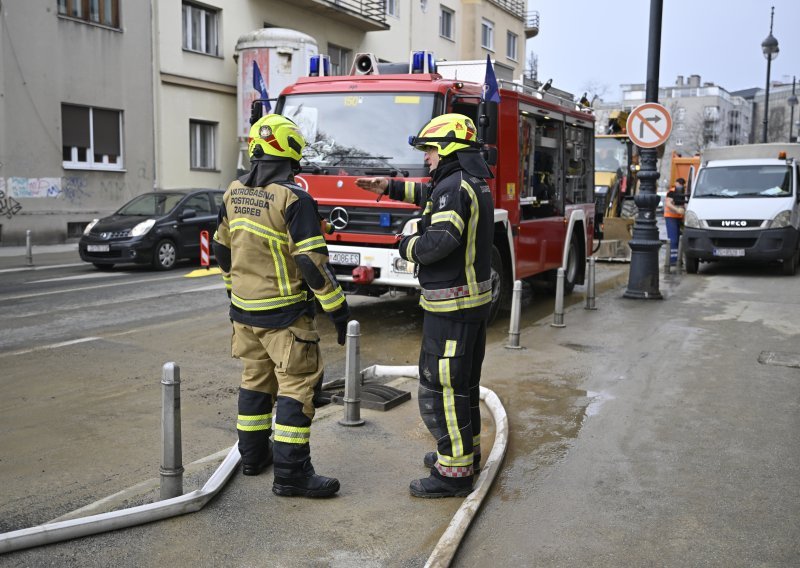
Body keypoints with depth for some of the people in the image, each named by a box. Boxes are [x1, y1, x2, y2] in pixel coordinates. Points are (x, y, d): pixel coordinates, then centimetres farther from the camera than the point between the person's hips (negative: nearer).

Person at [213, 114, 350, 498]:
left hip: (244, 309, 8)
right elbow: (312, 261, -21)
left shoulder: (234, 193, 5)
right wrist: (338, 308, -15)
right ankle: (291, 473, -1)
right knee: (297, 385, -2)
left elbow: (222, 249, 15)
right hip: (283, 313, -8)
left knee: (256, 380, 19)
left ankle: (253, 454, 30)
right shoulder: (293, 199, -18)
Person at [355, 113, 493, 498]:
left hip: (450, 306, -10)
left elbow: (440, 240, -30)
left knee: (441, 387, -4)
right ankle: (466, 451, 34)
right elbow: (431, 196, 31)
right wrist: (390, 187, 30)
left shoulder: (453, 186, -18)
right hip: (476, 299, 10)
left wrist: (407, 245, -11)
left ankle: (454, 472, 3)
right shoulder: (475, 184, 13)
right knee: (464, 381, 20)